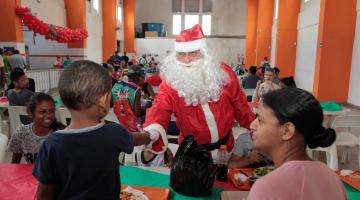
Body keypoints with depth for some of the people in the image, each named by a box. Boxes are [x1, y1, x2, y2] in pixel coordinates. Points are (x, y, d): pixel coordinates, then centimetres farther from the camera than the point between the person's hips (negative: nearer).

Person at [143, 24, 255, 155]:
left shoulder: (223, 74, -12)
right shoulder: (170, 82, -18)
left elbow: (239, 105, 0)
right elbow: (160, 109, -33)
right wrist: (153, 133, -54)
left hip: (224, 145, 2)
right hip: (192, 149, -1)